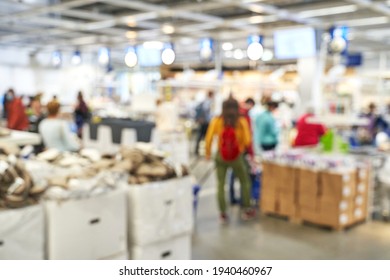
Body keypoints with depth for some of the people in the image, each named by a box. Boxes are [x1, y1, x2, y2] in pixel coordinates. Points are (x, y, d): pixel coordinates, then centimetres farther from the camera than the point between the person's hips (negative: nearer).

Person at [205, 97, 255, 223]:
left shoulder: (217, 121, -8)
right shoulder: (242, 121, -10)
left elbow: (209, 138, -10)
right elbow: (247, 141, -14)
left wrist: (208, 152, 4)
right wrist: (243, 148, 6)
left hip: (221, 157, 0)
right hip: (237, 157, 0)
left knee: (221, 185, 9)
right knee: (245, 182, 19)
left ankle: (223, 214, 11)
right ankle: (247, 210, 26)